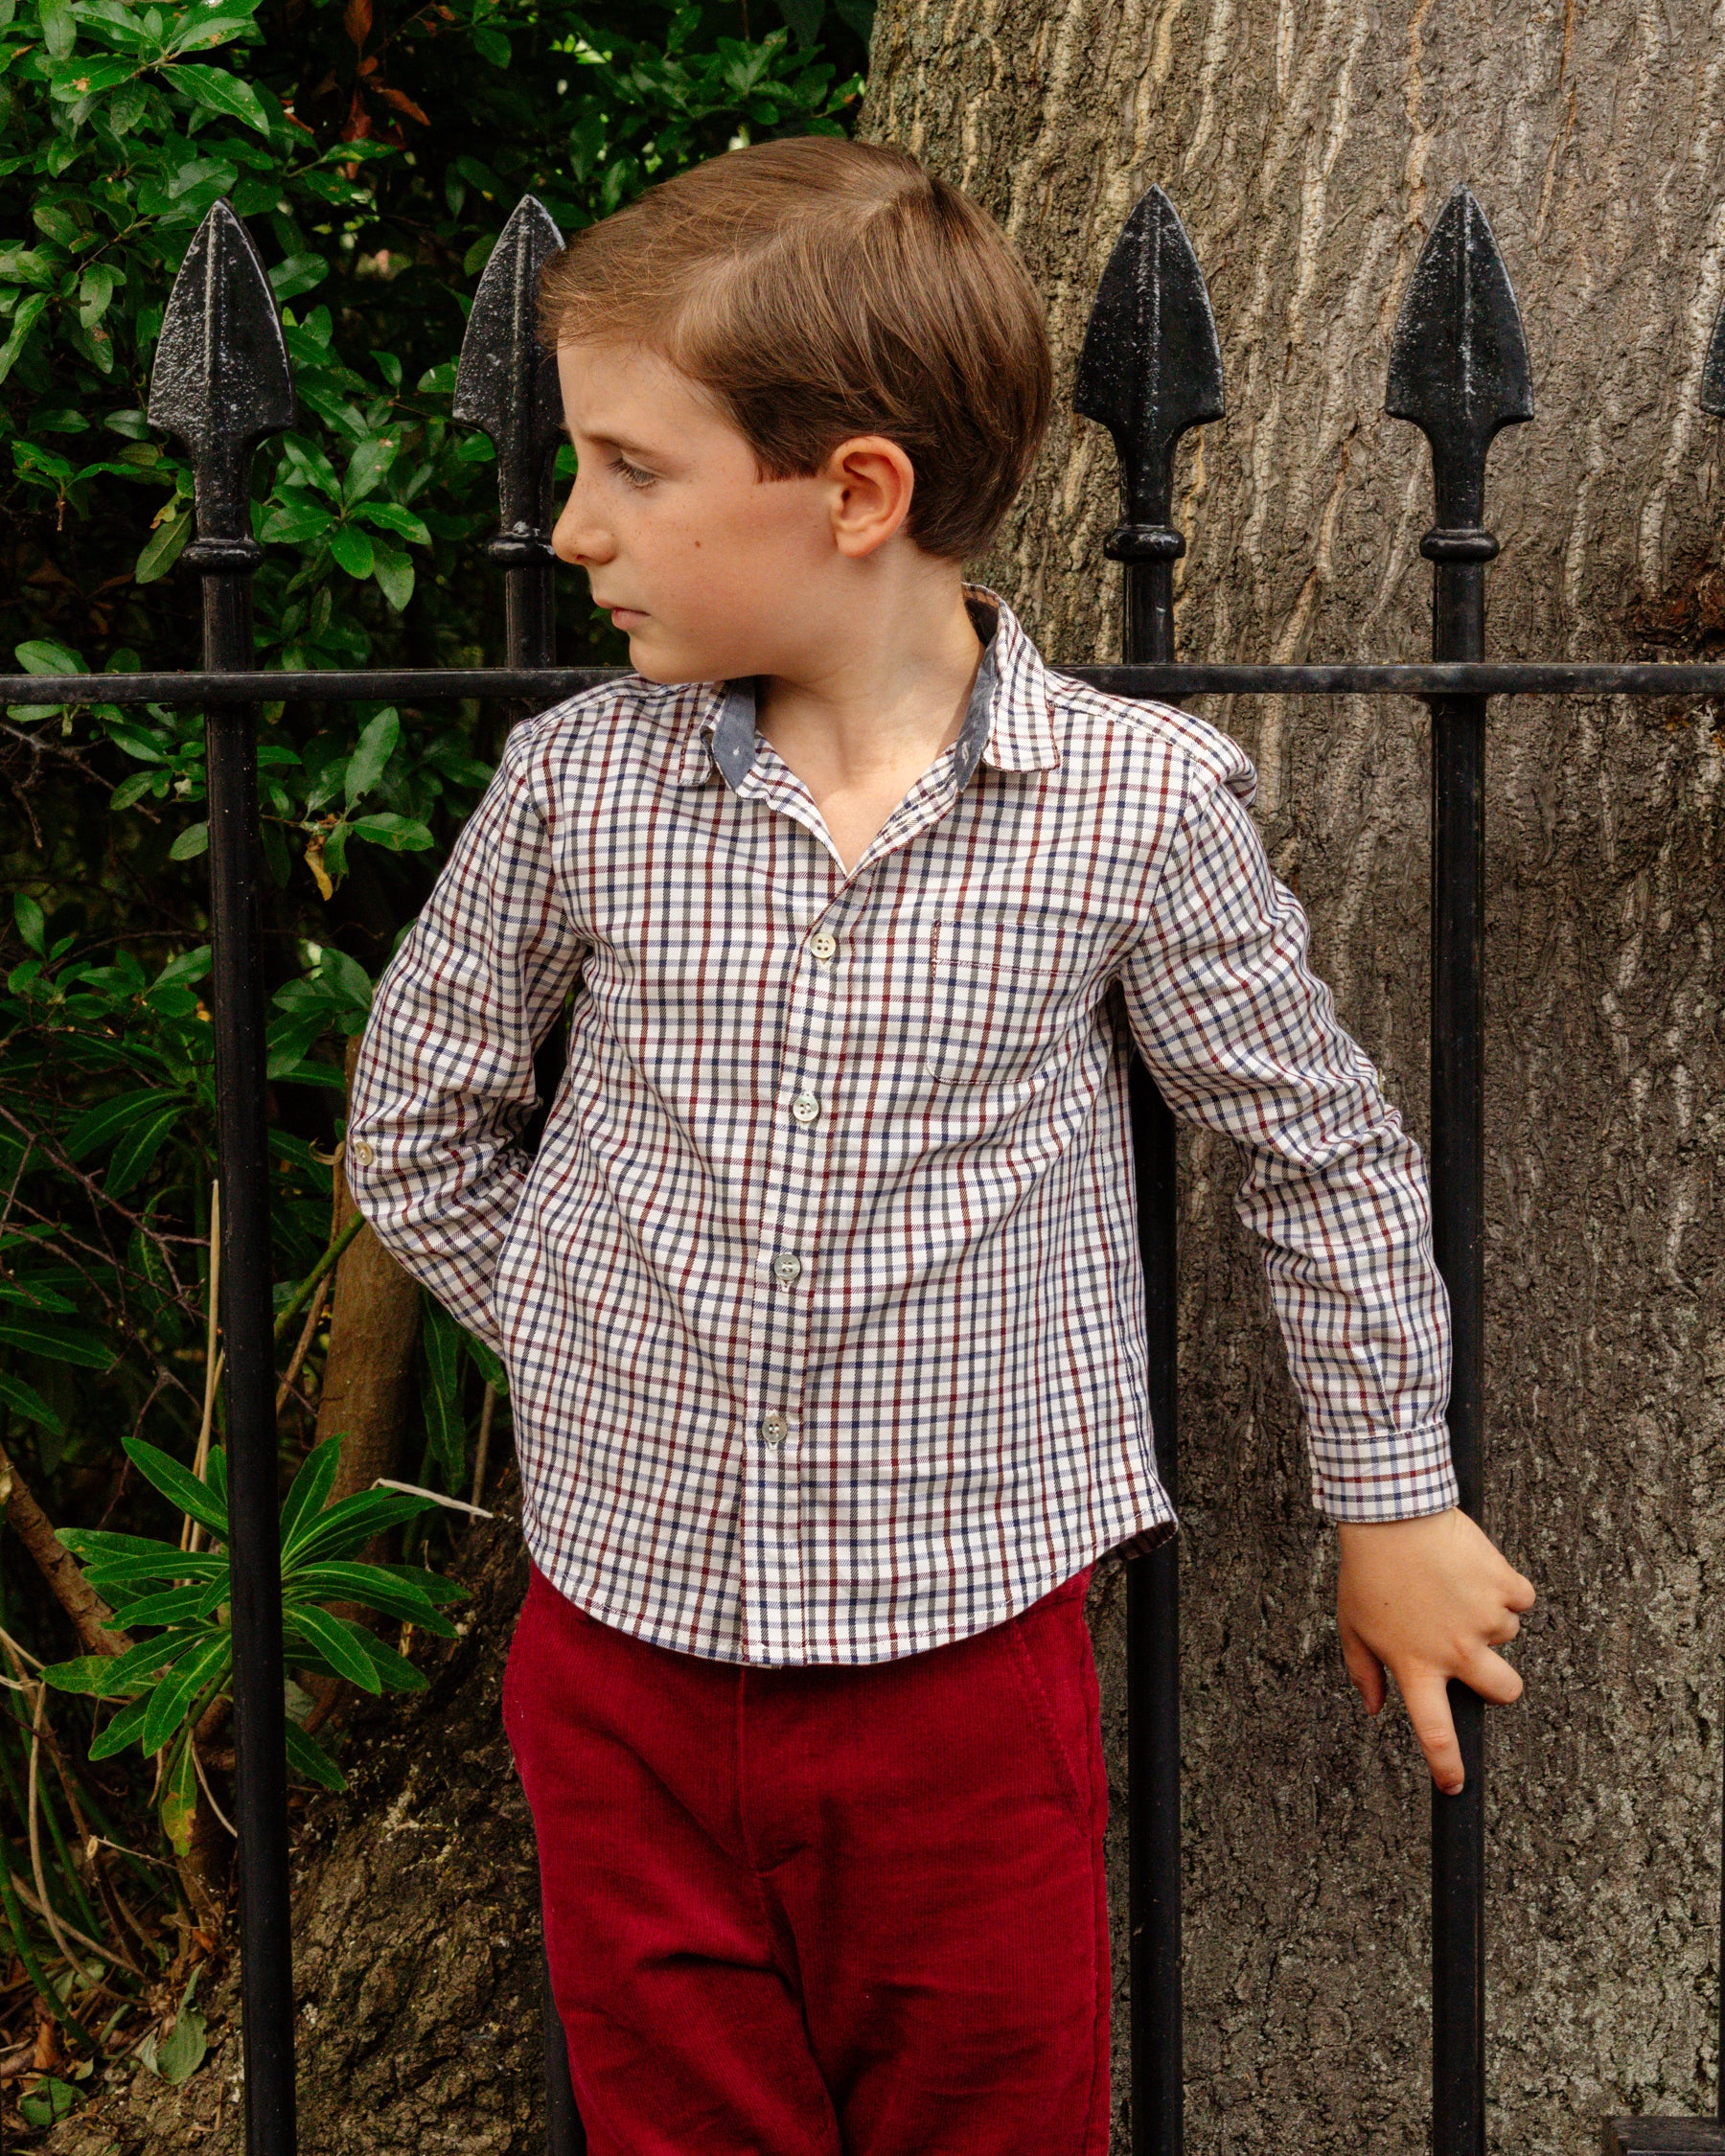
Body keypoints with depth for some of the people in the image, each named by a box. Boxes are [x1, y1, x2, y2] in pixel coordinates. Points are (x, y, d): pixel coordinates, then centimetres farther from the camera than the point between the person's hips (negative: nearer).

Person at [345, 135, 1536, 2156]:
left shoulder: (1138, 805, -12)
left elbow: (1326, 1156, 2)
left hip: (966, 1654, -2)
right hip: (625, 1641, 2)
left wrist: (1393, 1502, 9)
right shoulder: (575, 785, -6)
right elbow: (415, 1115, 11)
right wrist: (587, 1333, 6)